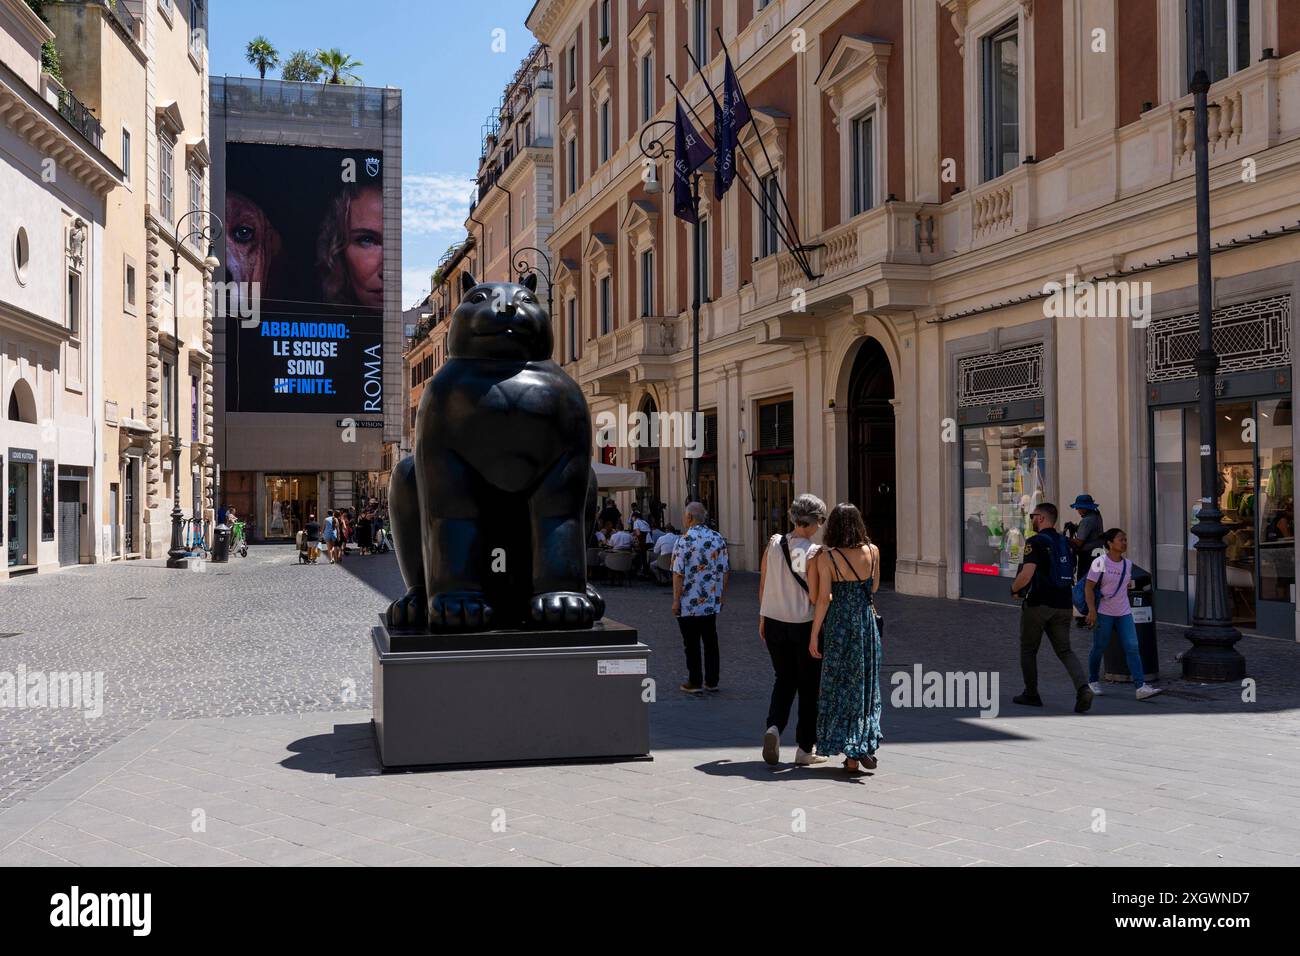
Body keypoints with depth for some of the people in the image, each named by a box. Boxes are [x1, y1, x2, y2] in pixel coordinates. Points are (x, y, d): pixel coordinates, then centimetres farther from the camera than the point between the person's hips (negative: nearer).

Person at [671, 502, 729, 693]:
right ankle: (711, 681, 16)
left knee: (692, 643, 4)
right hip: (712, 602, 5)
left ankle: (695, 682, 8)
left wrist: (676, 600, -9)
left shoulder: (684, 541, -13)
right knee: (711, 640, 12)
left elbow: (679, 574, -15)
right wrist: (721, 596, 15)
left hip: (689, 603, -5)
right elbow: (725, 571, 6)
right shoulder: (719, 539, 3)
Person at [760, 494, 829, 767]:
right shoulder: (814, 553, -14)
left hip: (774, 622, 4)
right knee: (809, 686, 10)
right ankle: (805, 748, 15)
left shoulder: (773, 543, 0)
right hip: (804, 625, -4)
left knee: (783, 679, 19)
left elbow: (762, 586, 6)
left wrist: (762, 618, 16)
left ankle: (774, 727, -4)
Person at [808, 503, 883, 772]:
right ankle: (864, 747, 14)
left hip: (839, 624, -3)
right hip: (867, 622, 3)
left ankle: (851, 756, 8)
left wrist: (814, 635, -6)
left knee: (840, 687, 7)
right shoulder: (872, 551, -1)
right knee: (865, 685, 16)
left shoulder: (826, 557, -11)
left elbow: (823, 599, -12)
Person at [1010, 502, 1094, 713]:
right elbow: (1072, 573, 18)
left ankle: (1031, 695, 17)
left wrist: (1014, 589, -3)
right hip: (1063, 605, 6)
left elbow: (1027, 574, -21)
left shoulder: (1035, 542, -12)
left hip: (1038, 604, -6)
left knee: (1028, 650, 11)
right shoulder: (1064, 542, 12)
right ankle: (1082, 687, -15)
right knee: (1065, 650, 7)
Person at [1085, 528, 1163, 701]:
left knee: (1132, 648, -7)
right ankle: (1093, 681, 26)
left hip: (1124, 613, 5)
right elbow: (1089, 588, -12)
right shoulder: (1100, 562, -10)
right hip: (1103, 614, -5)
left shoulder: (1128, 564, 6)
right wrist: (1092, 611, -16)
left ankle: (1141, 687, -12)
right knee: (1099, 648, 6)